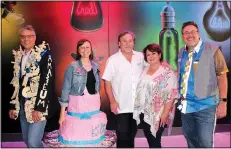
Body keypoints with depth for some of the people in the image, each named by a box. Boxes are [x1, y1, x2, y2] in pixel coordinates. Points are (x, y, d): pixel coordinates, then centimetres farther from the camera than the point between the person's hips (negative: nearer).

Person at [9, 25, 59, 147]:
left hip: (38, 105, -7)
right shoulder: (18, 56, 11)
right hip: (22, 105, 7)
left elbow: (47, 82, -16)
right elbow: (16, 83, 17)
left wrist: (39, 107, -20)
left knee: (33, 142, -10)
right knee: (26, 140, 14)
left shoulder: (44, 54, -9)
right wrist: (13, 105, 16)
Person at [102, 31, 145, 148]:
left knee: (132, 134, 20)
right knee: (123, 136, 7)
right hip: (122, 106, -3)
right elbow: (107, 82, -8)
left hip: (137, 105, 4)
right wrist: (112, 101, -13)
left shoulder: (141, 57, 1)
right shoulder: (113, 60, -8)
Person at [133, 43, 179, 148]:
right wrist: (138, 109, 12)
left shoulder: (168, 72, -12)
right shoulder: (145, 69, 9)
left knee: (154, 141, 1)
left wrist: (165, 113, -20)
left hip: (157, 114, -6)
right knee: (149, 140, 15)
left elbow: (171, 95, -16)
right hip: (144, 112, 6)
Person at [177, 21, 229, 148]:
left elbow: (222, 76, -10)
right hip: (185, 104, 5)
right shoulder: (181, 52, 7)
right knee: (190, 140, 19)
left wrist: (223, 102, -14)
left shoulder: (212, 50, -9)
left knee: (204, 142, -1)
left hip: (205, 105, -5)